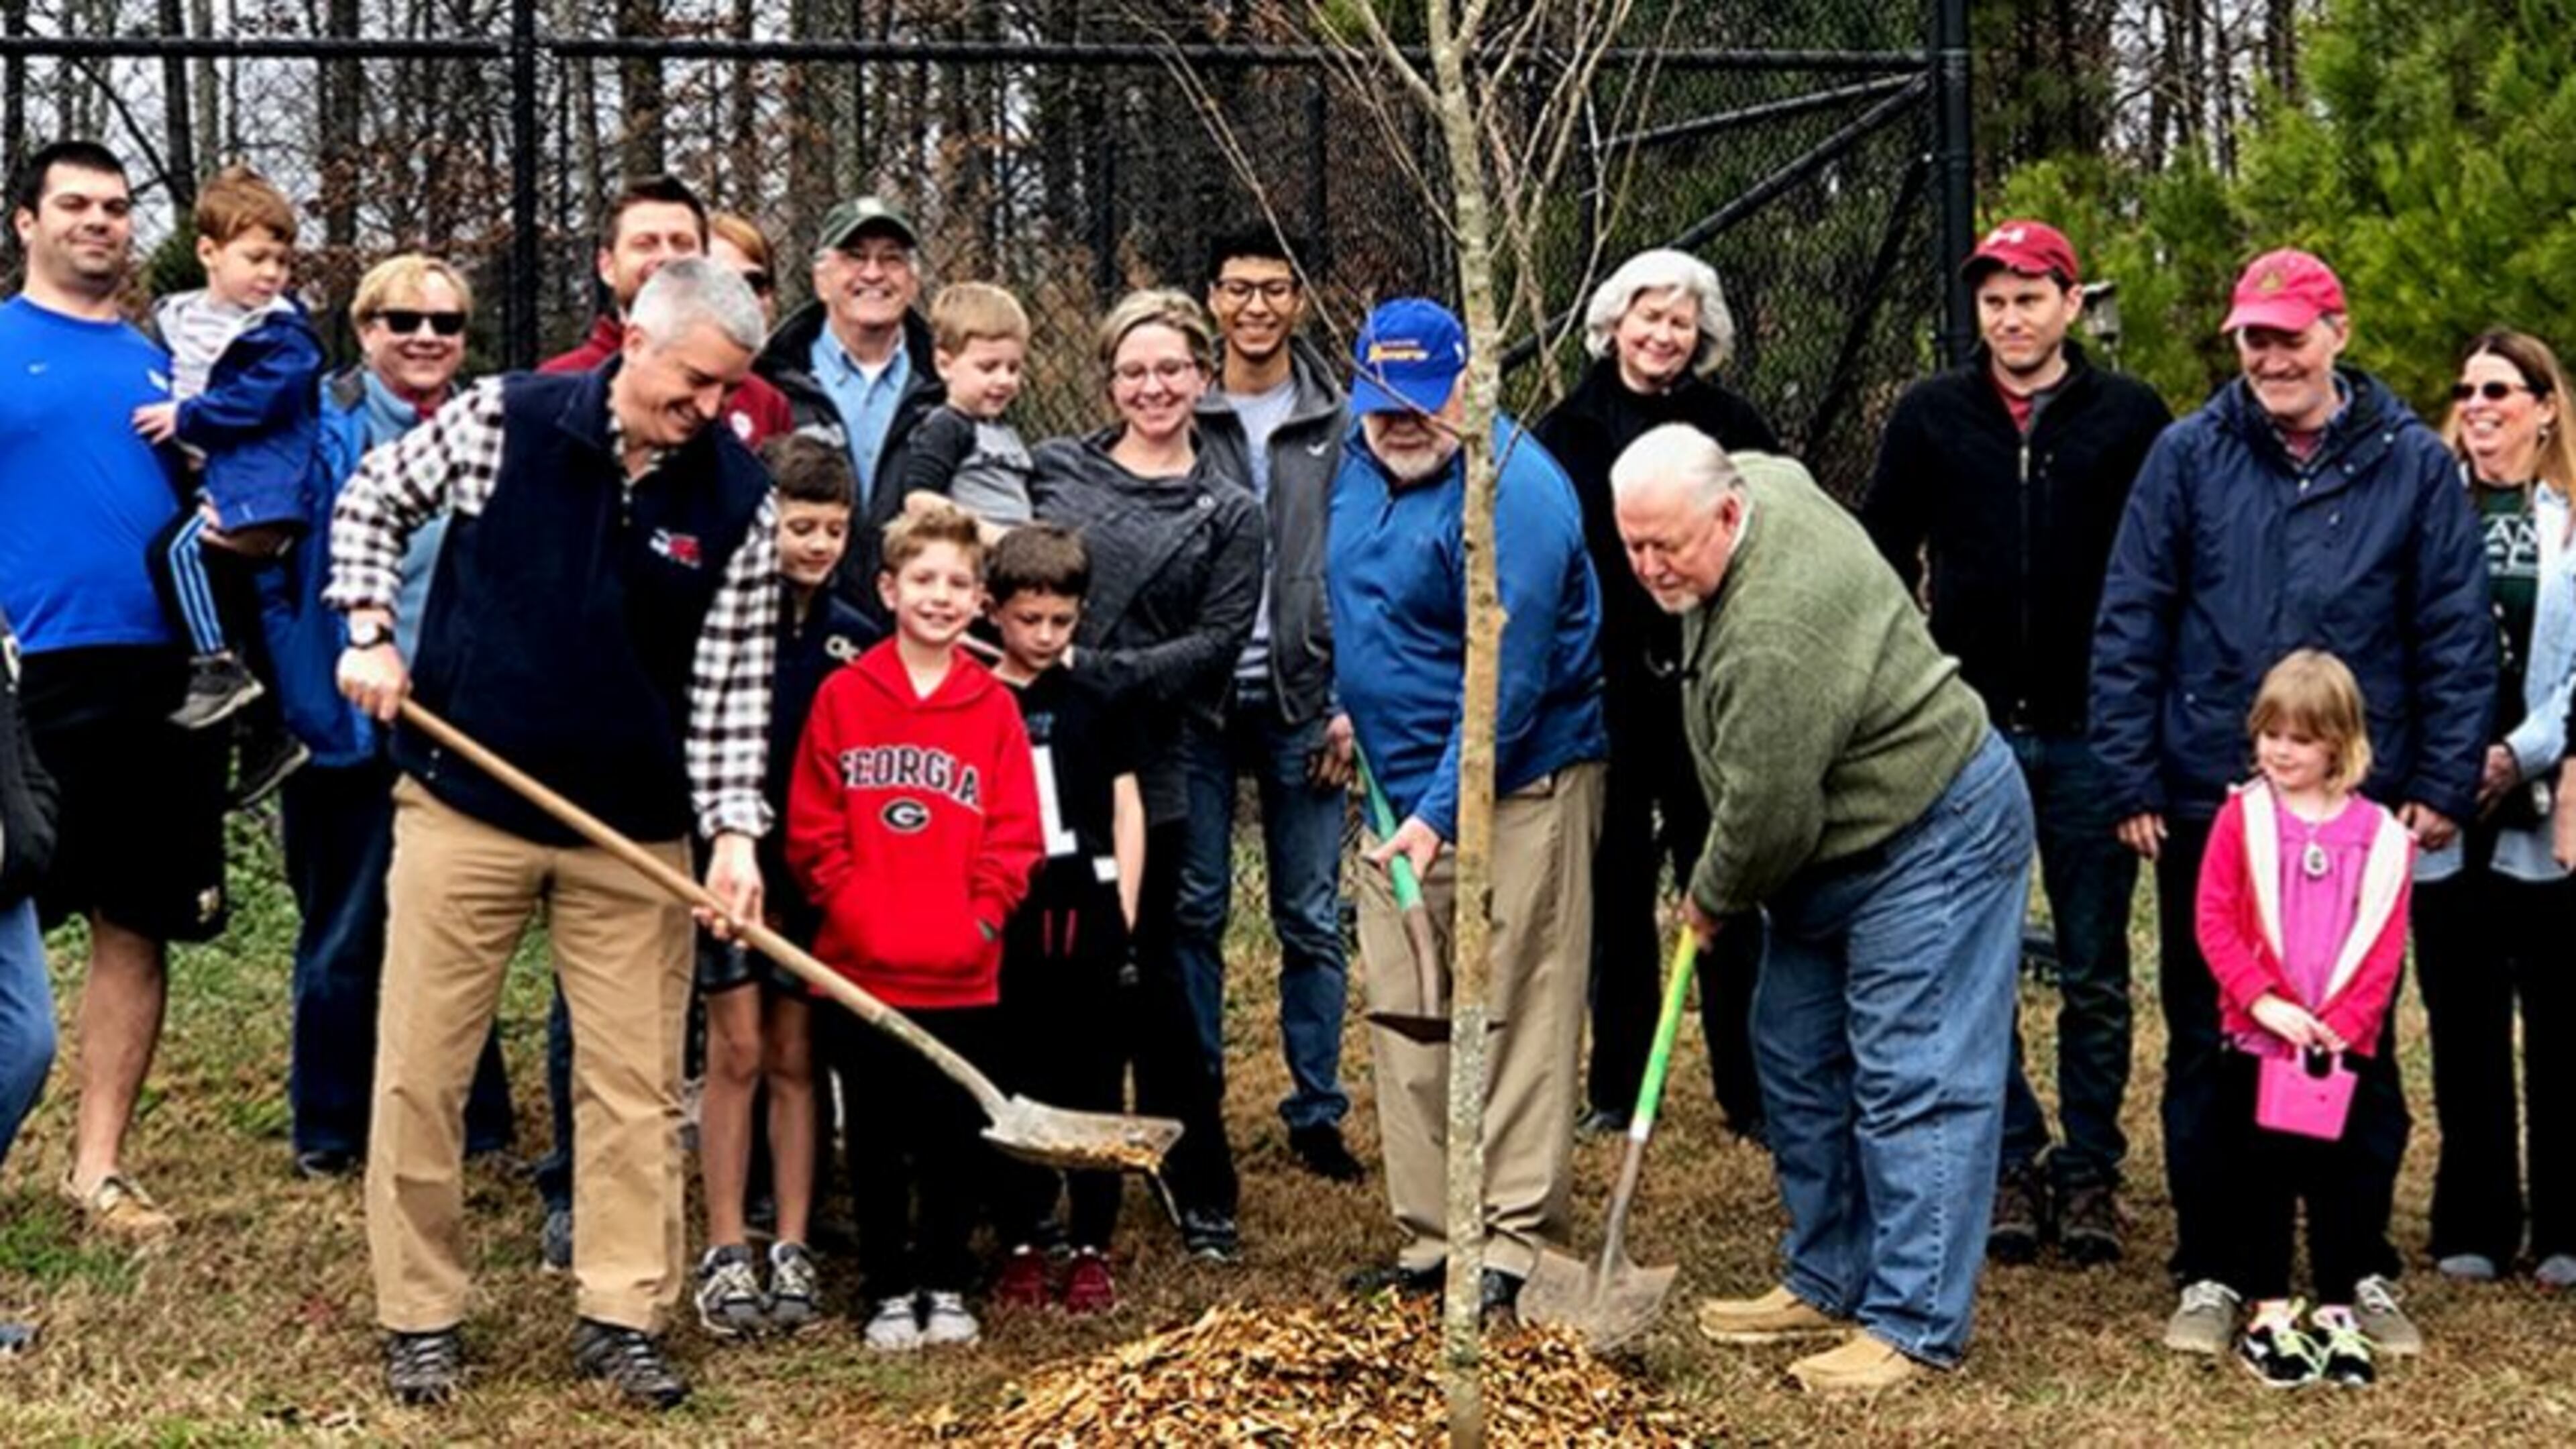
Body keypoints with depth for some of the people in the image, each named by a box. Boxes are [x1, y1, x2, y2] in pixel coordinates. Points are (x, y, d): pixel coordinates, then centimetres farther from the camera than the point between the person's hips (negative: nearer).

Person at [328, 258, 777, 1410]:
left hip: (634, 833, 1)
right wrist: (370, 631, -4)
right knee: (419, 1074, 4)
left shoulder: (738, 500, -6)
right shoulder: (502, 421, -9)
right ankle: (420, 1318, 18)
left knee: (635, 1086, 5)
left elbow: (733, 681, -5)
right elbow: (373, 502, 8)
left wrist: (733, 827, -15)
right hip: (462, 806, -1)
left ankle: (621, 1318, 18)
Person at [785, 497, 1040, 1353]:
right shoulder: (844, 697, 1)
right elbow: (811, 830, 0)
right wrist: (855, 911, -9)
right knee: (877, 1139, 8)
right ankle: (890, 1292, 20)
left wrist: (980, 919, -8)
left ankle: (946, 1284, 23)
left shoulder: (993, 707, 4)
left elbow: (1014, 837, 3)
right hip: (862, 970, -1)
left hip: (964, 976, 1)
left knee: (957, 1136, 7)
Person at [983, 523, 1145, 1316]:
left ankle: (1091, 1248, 10)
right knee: (1013, 1085, 4)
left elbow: (1127, 808, 11)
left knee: (1093, 1081, 4)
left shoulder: (1095, 706, 9)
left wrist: (1123, 907, 2)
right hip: (1006, 921, -1)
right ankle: (1019, 1245, 14)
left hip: (1085, 914, 1)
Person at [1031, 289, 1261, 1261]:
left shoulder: (1229, 514, 6)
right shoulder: (1053, 468, 11)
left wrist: (1095, 671, -13)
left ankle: (1203, 1190, 16)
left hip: (1142, 770, -2)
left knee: (1146, 976, 2)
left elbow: (1217, 644, -3)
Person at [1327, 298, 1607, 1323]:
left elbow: (1508, 683, -24)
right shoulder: (1363, 465, 7)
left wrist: (1440, 815, -26)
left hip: (1513, 789, -8)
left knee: (1518, 1019, -4)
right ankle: (1429, 1237, 18)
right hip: (1399, 787, 9)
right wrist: (1353, 707, 24)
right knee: (1404, 1025, 10)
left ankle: (1518, 1246, 2)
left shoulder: (1511, 494, -20)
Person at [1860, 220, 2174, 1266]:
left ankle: (2090, 1171, 16)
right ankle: (2012, 1162, 15)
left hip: (2091, 737, -1)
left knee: (2095, 975, 6)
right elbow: (1882, 555, 12)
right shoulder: (1931, 416, 5)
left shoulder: (2130, 419, 1)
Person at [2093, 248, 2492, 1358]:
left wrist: (2445, 785, -3)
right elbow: (2129, 624, 0)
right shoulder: (2188, 456, 0)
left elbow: (2456, 636, 2)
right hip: (2207, 805, 0)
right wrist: (2131, 782, -4)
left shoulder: (2413, 465, 1)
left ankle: (2363, 1271, 22)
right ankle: (2210, 1273, 18)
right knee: (2207, 1045, 7)